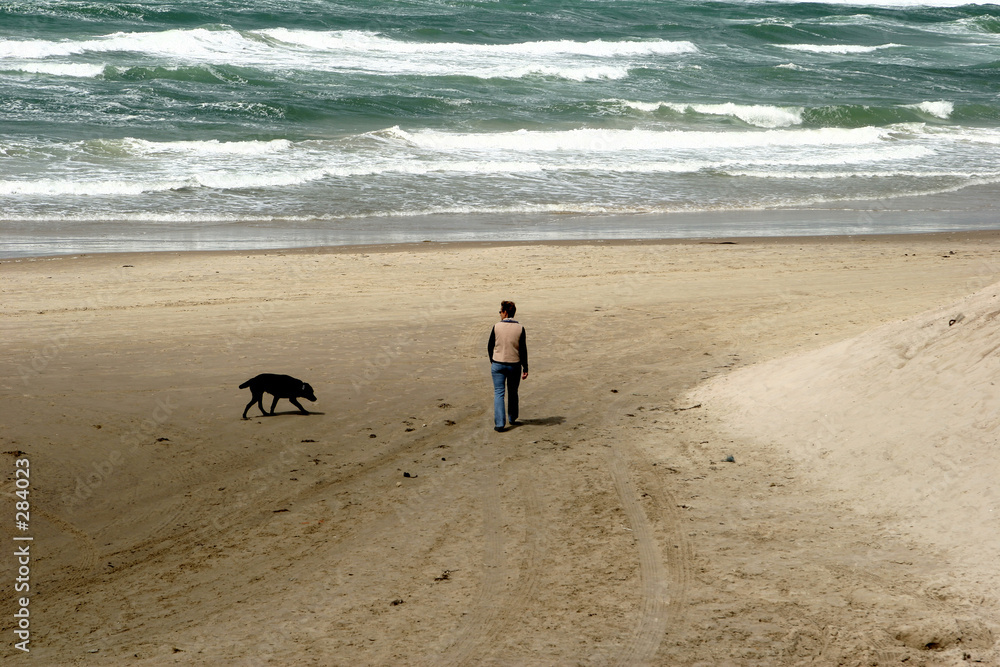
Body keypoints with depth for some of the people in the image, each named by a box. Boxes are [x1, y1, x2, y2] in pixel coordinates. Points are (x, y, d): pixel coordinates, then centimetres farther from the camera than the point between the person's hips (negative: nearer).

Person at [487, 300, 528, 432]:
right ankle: (512, 419, 32)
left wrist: (492, 361, 17)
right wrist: (525, 368, 1)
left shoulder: (497, 327, -7)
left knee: (498, 393, 1)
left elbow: (490, 346, 1)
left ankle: (499, 423, -9)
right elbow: (523, 350, -5)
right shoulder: (520, 328, -7)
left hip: (498, 364, -1)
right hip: (514, 365, 1)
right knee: (513, 392, 18)